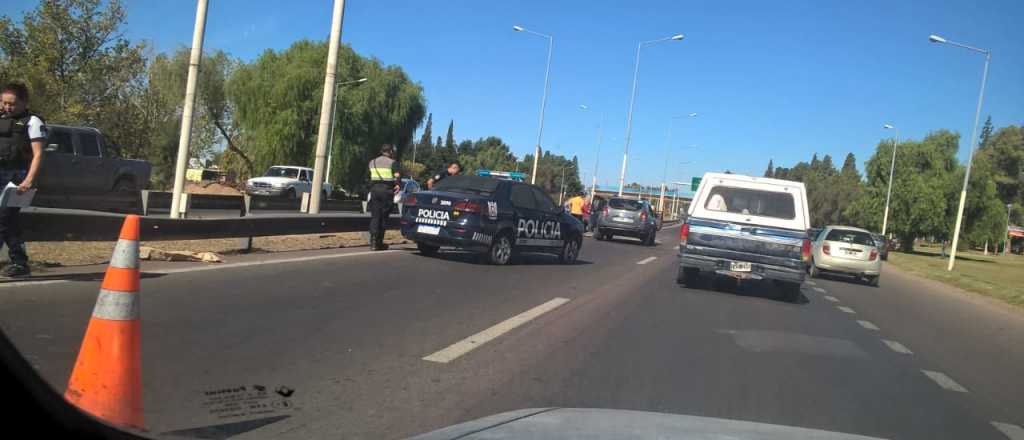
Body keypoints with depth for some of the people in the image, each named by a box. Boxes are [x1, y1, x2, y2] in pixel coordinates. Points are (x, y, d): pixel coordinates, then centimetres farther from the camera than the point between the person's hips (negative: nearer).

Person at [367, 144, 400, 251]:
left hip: (374, 189, 4)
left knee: (375, 217, 3)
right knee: (383, 218, 4)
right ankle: (379, 242, 5)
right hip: (387, 190, -4)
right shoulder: (392, 162, -3)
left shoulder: (372, 162, 13)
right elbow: (397, 176, -14)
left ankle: (373, 242, -7)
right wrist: (397, 185, -5)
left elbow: (370, 176, 13)